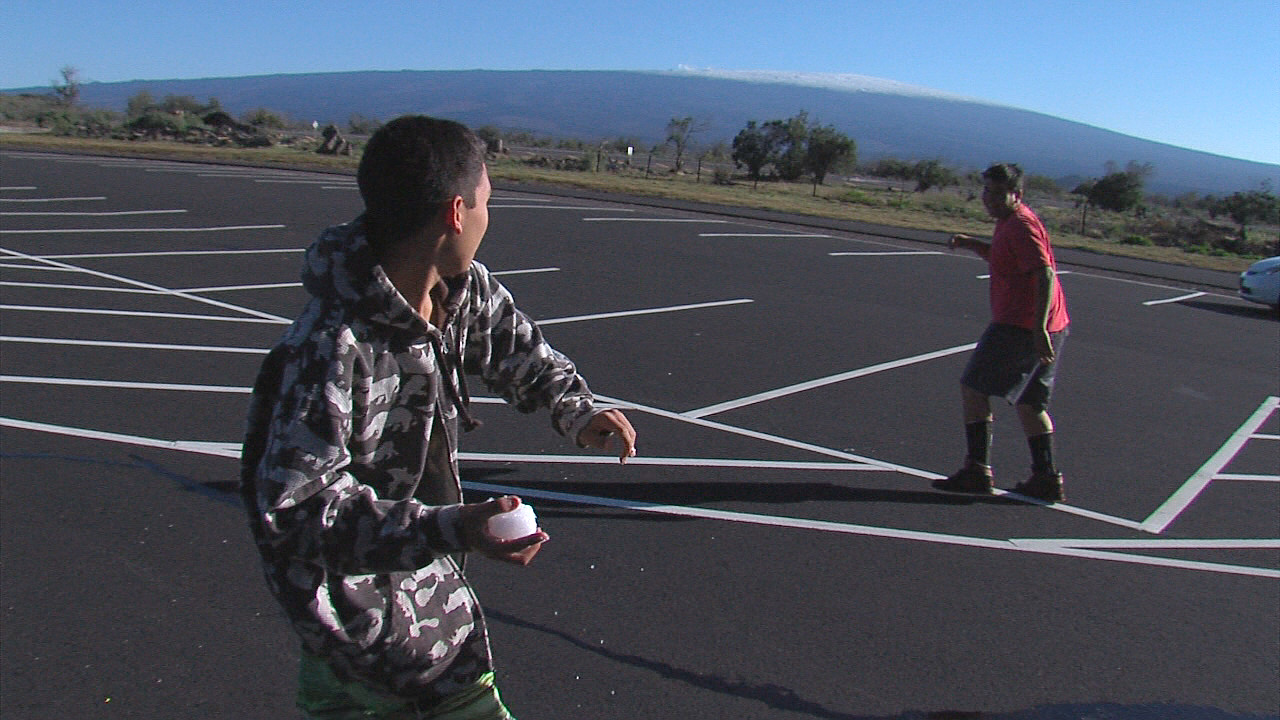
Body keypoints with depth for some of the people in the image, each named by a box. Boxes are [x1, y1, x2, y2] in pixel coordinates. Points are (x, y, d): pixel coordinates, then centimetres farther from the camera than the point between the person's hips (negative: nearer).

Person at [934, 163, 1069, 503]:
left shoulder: (1021, 226, -15)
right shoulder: (1009, 223, 16)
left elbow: (1046, 276, -23)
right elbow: (1001, 257, 34)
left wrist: (1039, 329, -29)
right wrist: (972, 244, 15)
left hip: (1019, 326, -10)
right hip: (1046, 328, 10)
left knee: (973, 387, -3)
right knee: (1029, 402, 14)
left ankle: (977, 470, -2)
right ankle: (1046, 478, 15)